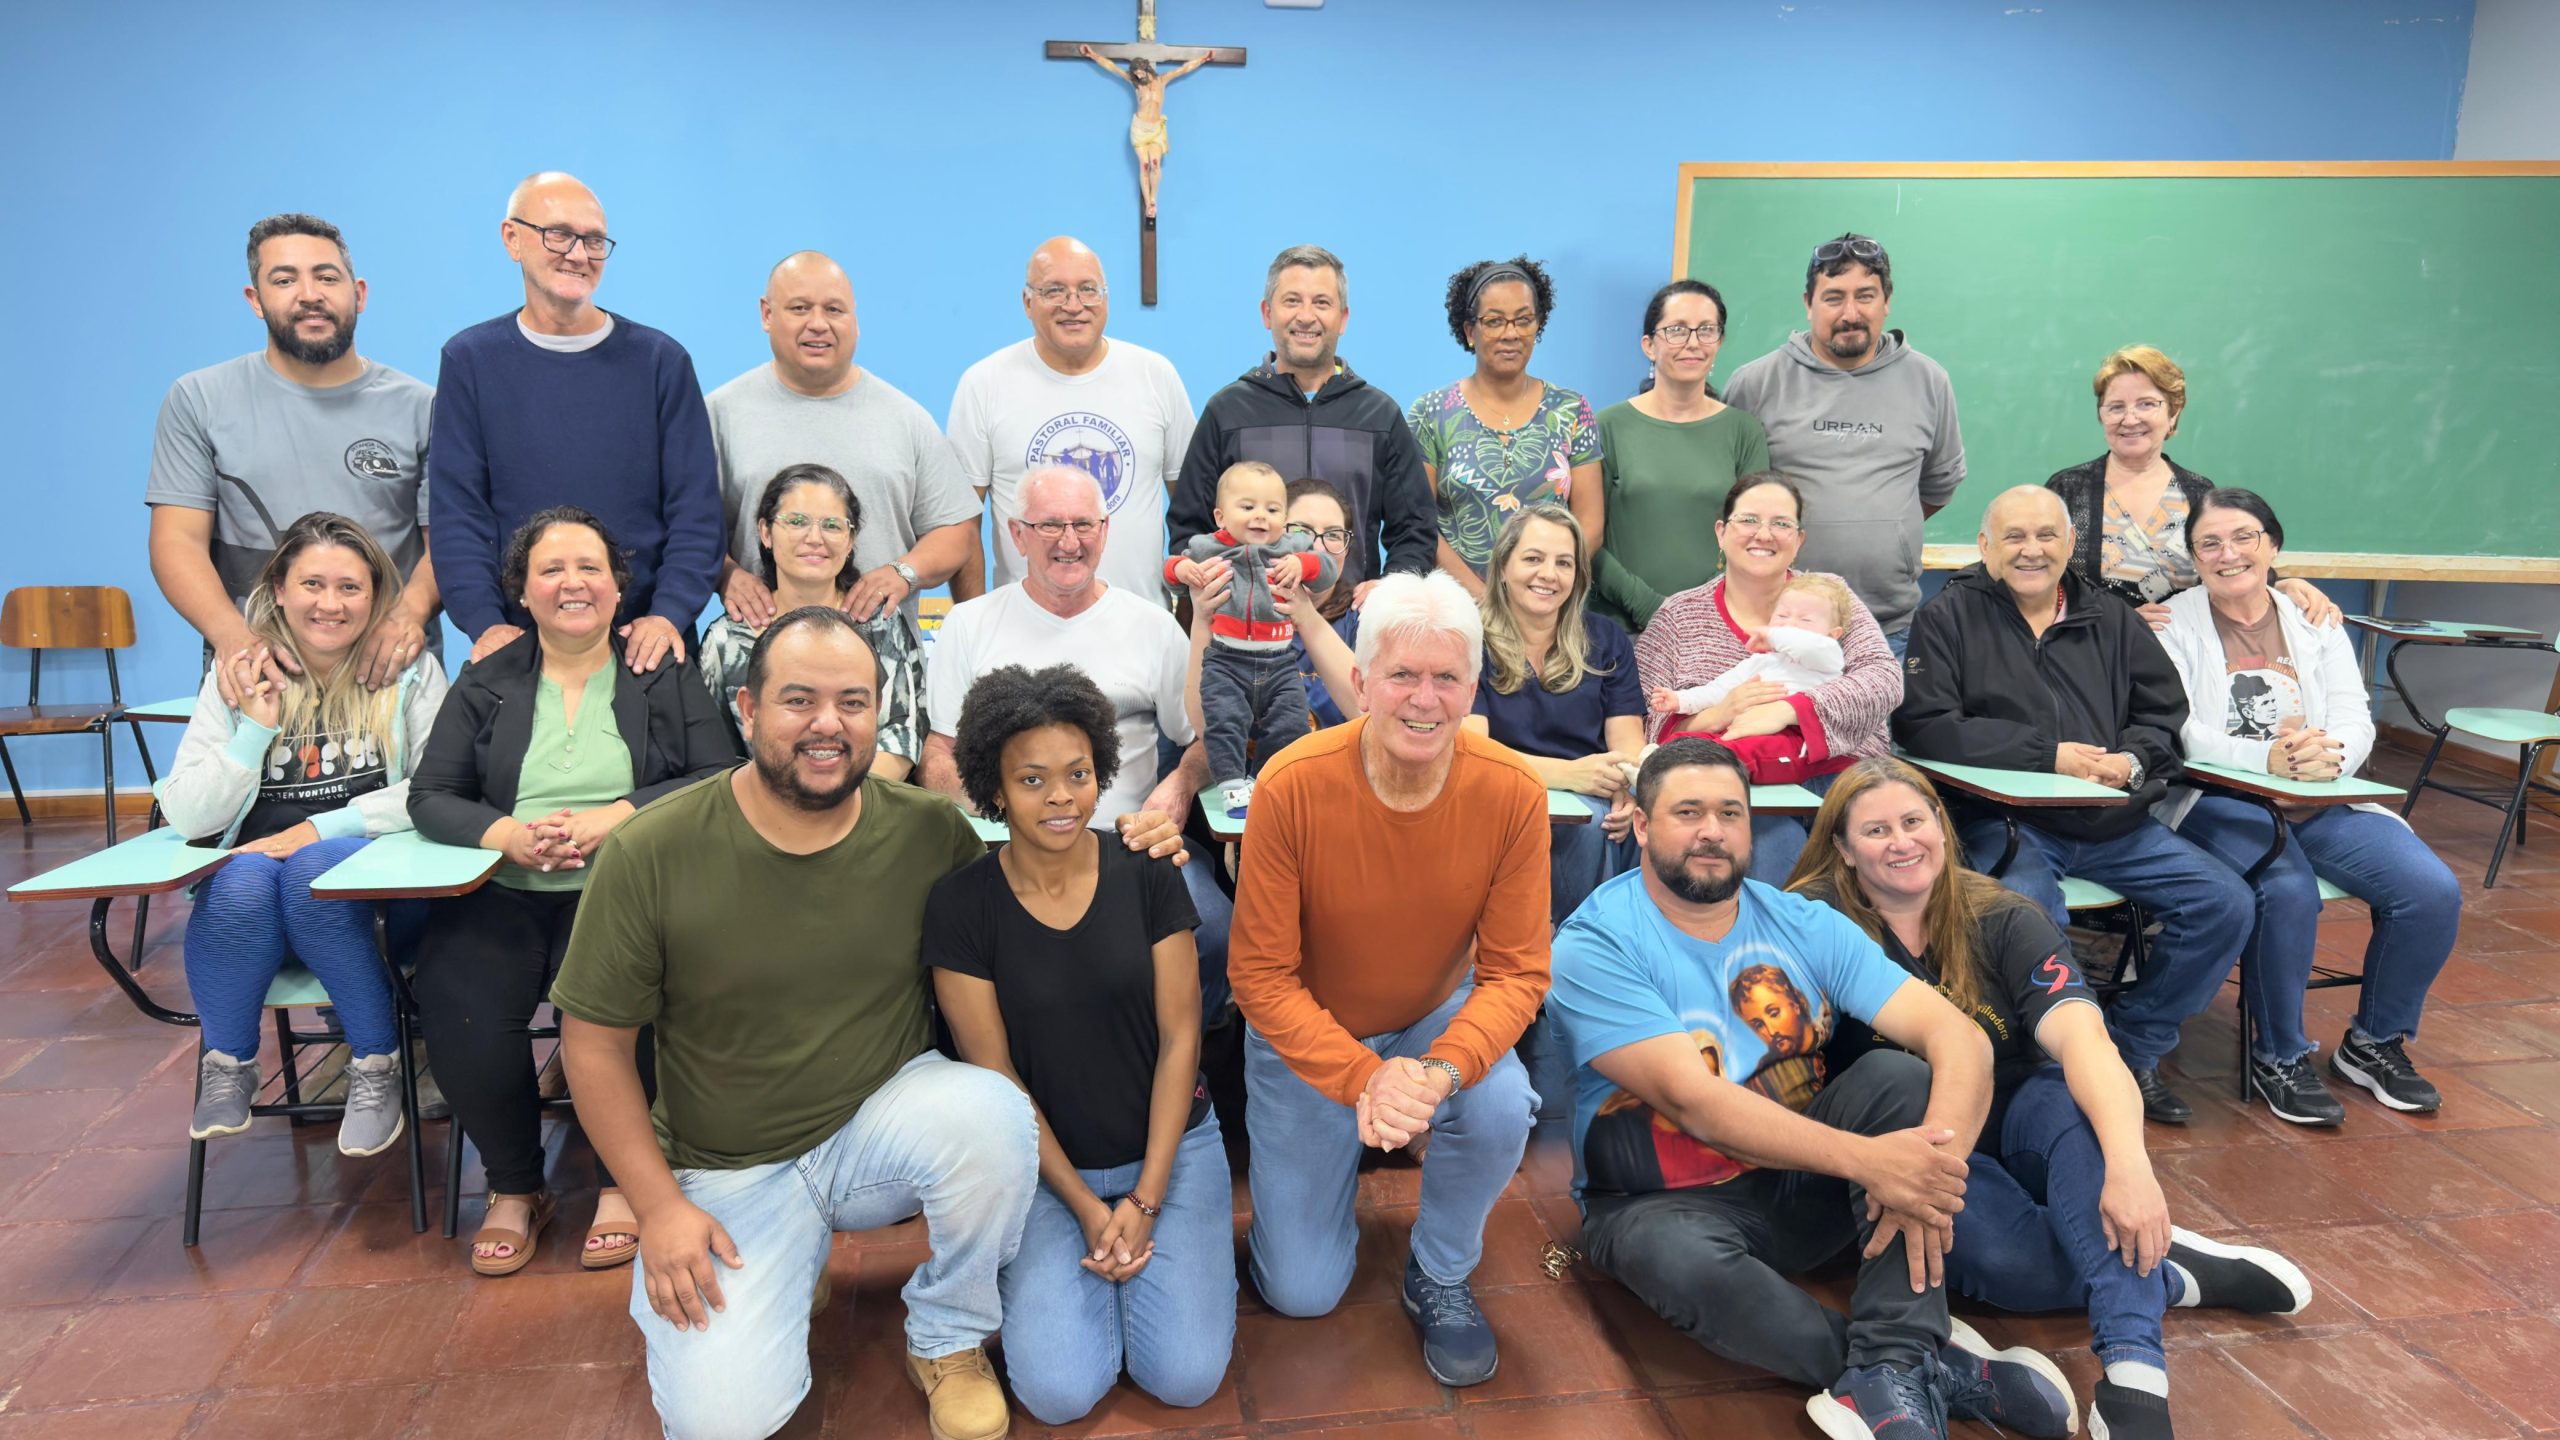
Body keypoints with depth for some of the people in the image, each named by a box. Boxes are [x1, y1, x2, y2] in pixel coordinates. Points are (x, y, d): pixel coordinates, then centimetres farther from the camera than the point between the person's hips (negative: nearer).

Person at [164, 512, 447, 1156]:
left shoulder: (410, 671, 1)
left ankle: (377, 1065, -15)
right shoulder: (236, 677, 7)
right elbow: (186, 817, 1)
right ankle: (226, 1066, -6)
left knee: (312, 868, -33)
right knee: (243, 877, -31)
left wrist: (326, 826, -15)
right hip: (254, 890, 2)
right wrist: (255, 730, -10)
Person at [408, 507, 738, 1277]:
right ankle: (514, 1187, 2)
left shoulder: (666, 674, 10)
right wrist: (506, 833, -13)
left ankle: (621, 1185, -6)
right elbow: (430, 795, 8)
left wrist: (613, 819, -15)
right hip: (502, 895, 3)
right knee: (460, 1015, -26)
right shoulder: (486, 682, 16)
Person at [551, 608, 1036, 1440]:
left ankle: (947, 1341, -1)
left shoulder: (930, 832, -11)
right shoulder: (651, 854, -14)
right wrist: (658, 1207, -9)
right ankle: (787, 1272, 18)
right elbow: (595, 1041, -5)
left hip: (879, 1125, 1)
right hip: (728, 1172, 0)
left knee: (992, 1114, -31)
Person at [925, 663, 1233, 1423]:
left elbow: (1178, 1037, -7)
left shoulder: (1147, 874, -10)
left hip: (1171, 1143, 1)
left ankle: (1140, 1247, 17)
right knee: (1059, 1391, -15)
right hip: (1044, 1162, 0)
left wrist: (1146, 1199, -11)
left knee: (1187, 1377, -12)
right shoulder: (961, 903, -12)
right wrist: (1085, 1206, -10)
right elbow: (994, 1073, -8)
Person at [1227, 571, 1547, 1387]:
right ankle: (1303, 1174, 36)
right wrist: (1360, 1078, -32)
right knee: (1302, 1292, 1)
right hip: (1308, 1033, -1)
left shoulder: (1512, 793, -22)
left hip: (1439, 1017, 2)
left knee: (1500, 1108, -31)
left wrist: (1441, 1070, -34)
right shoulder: (1293, 785, -28)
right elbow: (1261, 975, -20)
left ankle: (1440, 1277, 1)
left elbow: (1516, 972, -16)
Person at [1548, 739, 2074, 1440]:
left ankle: (1894, 1370, -27)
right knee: (1688, 1265, -37)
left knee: (1899, 1073, -20)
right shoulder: (1594, 946, -15)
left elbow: (1958, 1036, -11)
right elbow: (1692, 1099, -26)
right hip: (1665, 1201, -4)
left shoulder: (1803, 926, -1)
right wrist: (1866, 1159, -35)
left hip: (1802, 1185, 4)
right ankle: (1943, 1366, -18)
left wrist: (1932, 1164, -30)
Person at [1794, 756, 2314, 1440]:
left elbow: (2082, 1037, -25)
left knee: (2074, 1102, -33)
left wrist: (2129, 1166, -41)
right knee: (2003, 1256, -34)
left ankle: (2133, 1375, -39)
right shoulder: (1819, 921, -13)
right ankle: (2172, 1270, -8)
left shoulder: (2003, 921, -9)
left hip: (2016, 1122, 2)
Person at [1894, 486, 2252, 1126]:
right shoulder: (1949, 617, 3)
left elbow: (2167, 710, 18)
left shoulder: (2112, 618, 18)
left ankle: (2134, 1045, 10)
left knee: (2225, 903, -6)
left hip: (2115, 823, 6)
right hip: (2004, 821, -5)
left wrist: (2131, 759, -7)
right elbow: (1924, 726, -9)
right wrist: (2049, 754, -13)